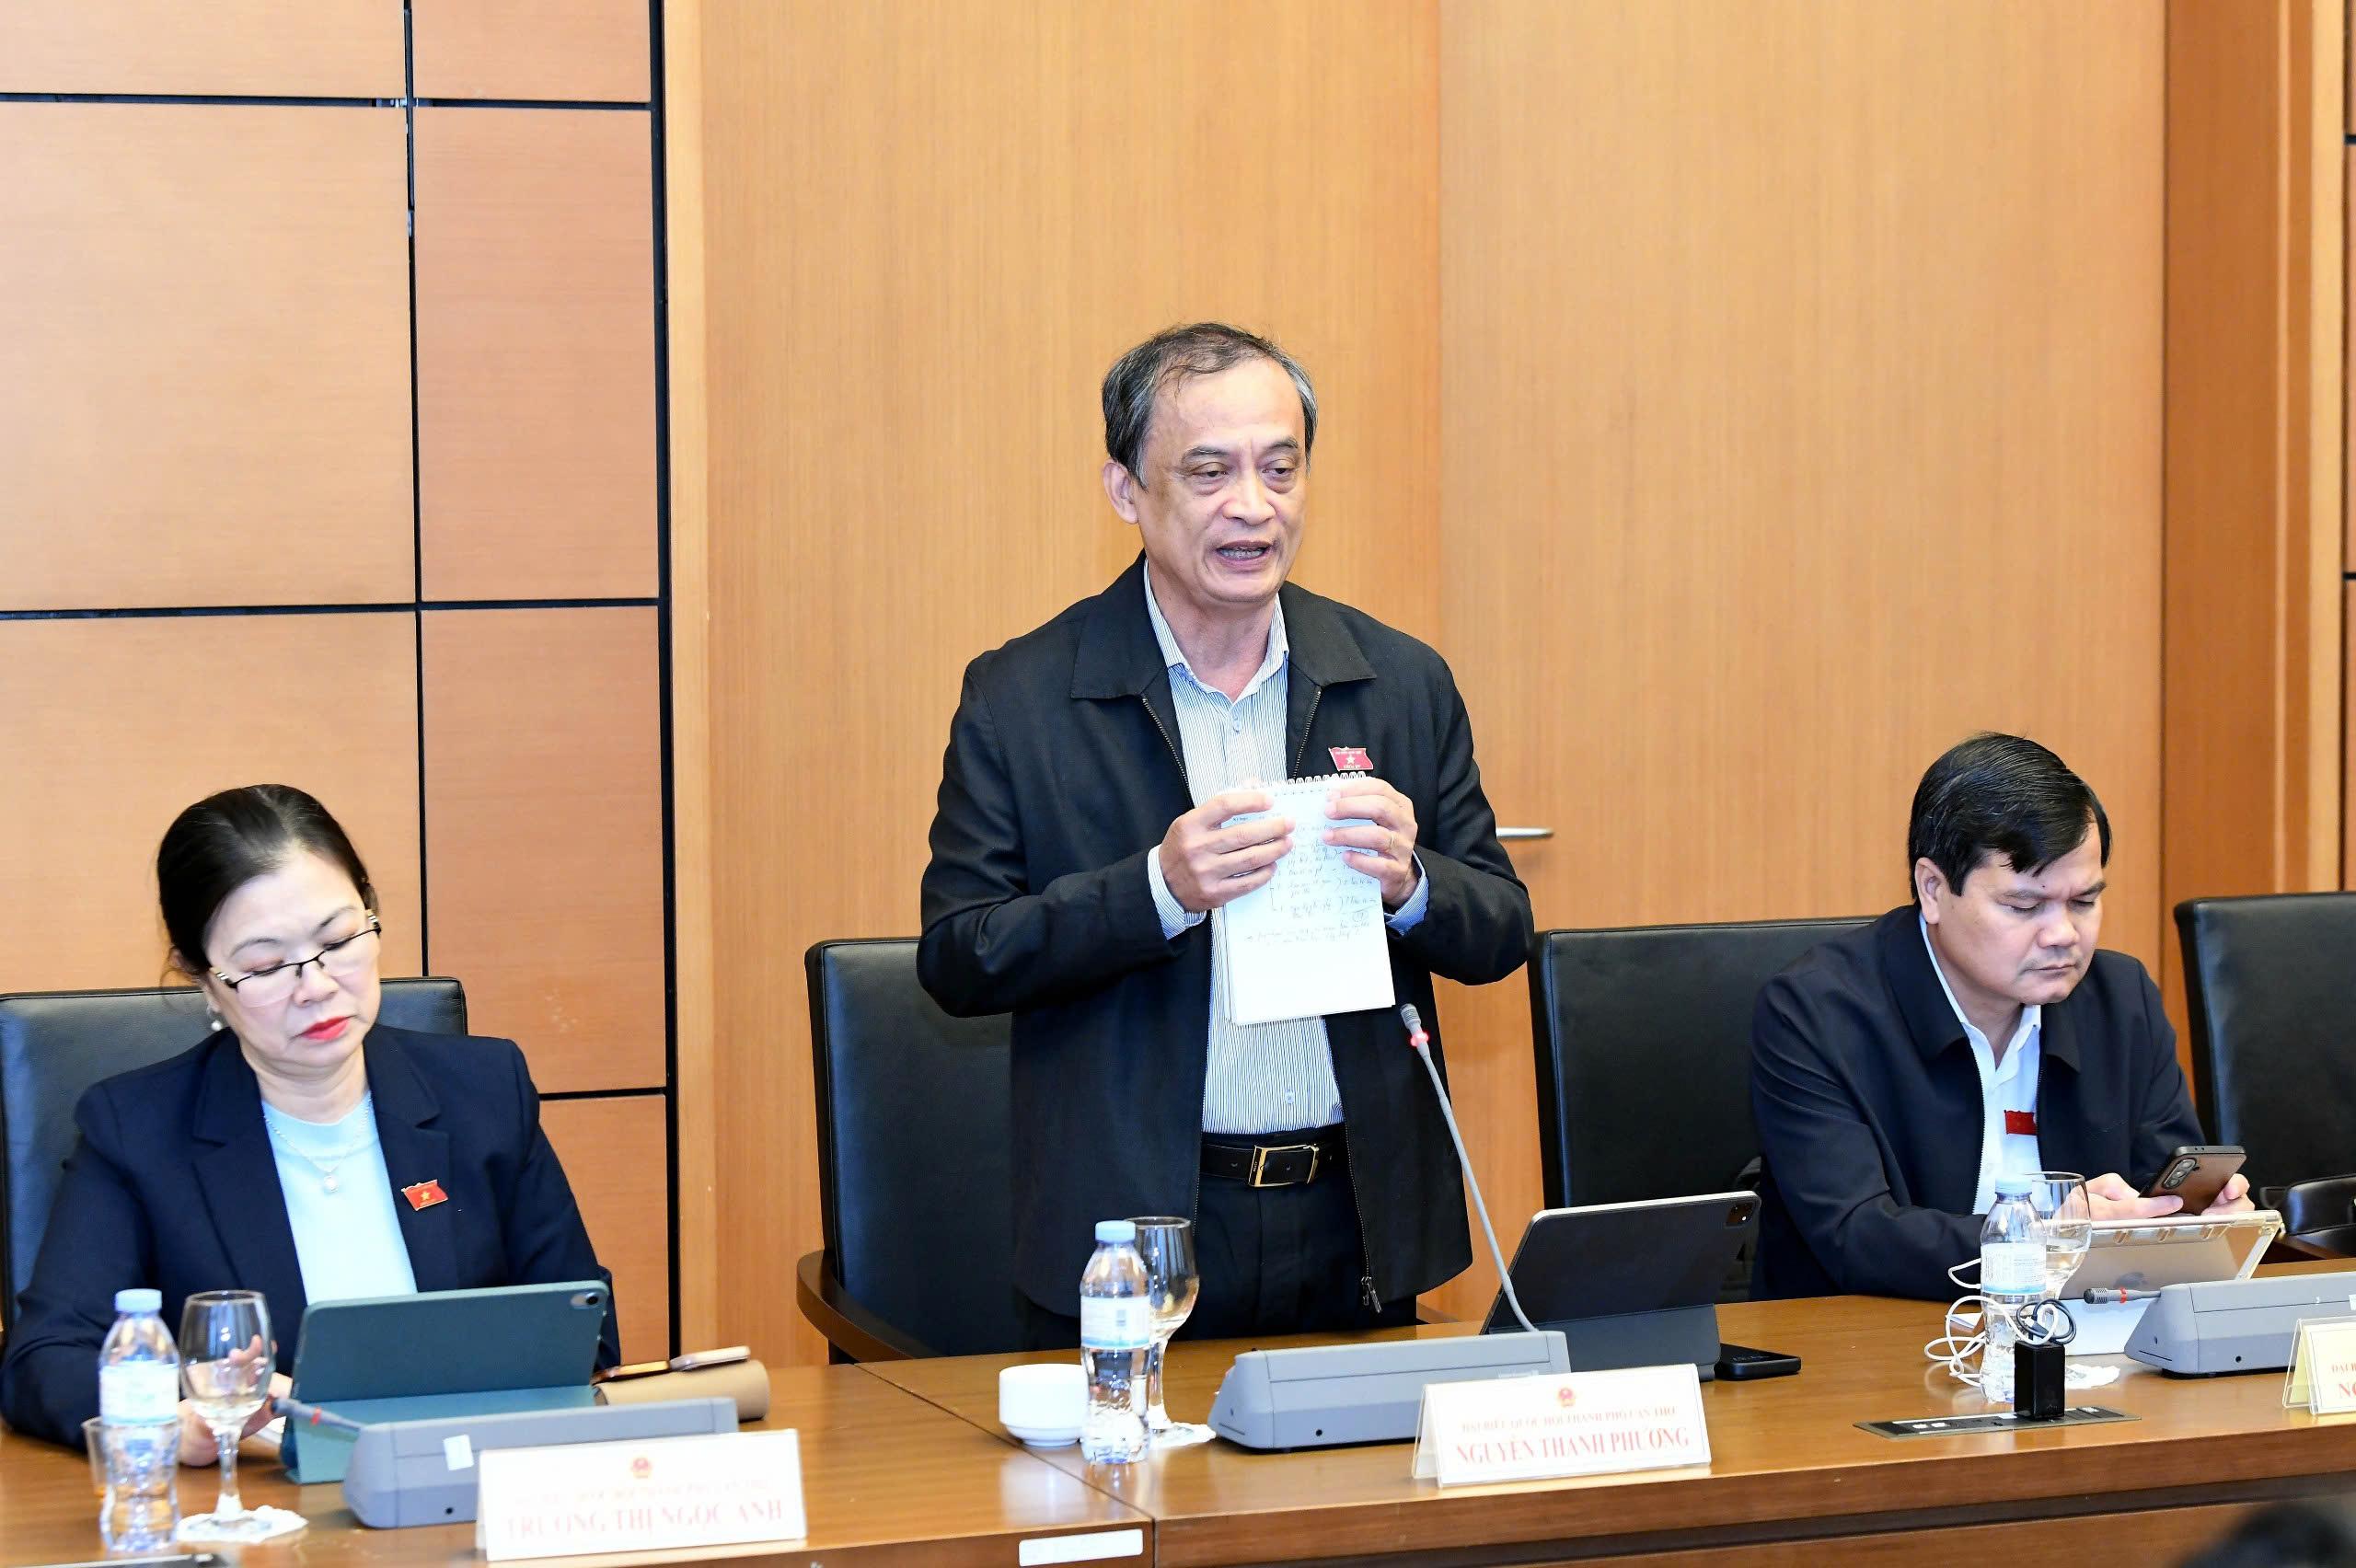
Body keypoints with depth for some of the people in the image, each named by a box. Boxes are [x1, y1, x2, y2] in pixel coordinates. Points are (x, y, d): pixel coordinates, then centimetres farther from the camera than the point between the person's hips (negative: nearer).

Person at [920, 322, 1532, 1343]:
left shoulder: (1403, 683, 5)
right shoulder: (1020, 698, -3)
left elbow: (1502, 935, 8)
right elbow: (955, 961, -7)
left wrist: (1410, 883, -15)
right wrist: (1157, 889, -21)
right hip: (1130, 1229, -2)